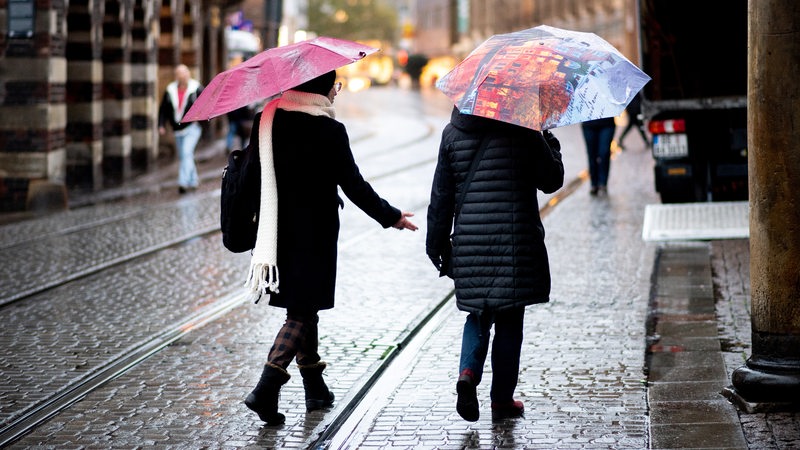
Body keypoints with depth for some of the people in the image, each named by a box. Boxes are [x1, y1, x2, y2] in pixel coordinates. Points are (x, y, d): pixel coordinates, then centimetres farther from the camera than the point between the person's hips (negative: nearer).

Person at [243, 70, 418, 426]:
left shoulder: (266, 121, 3)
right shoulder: (329, 130, -14)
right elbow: (353, 185, -10)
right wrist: (390, 217, 2)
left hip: (276, 232, 6)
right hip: (313, 233, -6)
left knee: (303, 305, 17)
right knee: (302, 311, -1)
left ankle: (315, 388, 26)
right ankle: (266, 389, -14)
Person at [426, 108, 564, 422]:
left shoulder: (452, 134, 3)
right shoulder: (523, 132, -6)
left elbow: (441, 196, 5)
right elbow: (551, 181, 2)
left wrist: (437, 244, 12)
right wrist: (552, 146, 19)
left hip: (470, 242, 3)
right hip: (515, 243, -2)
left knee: (479, 313, 17)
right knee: (509, 320, 7)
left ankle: (469, 371, -8)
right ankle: (502, 399, 12)